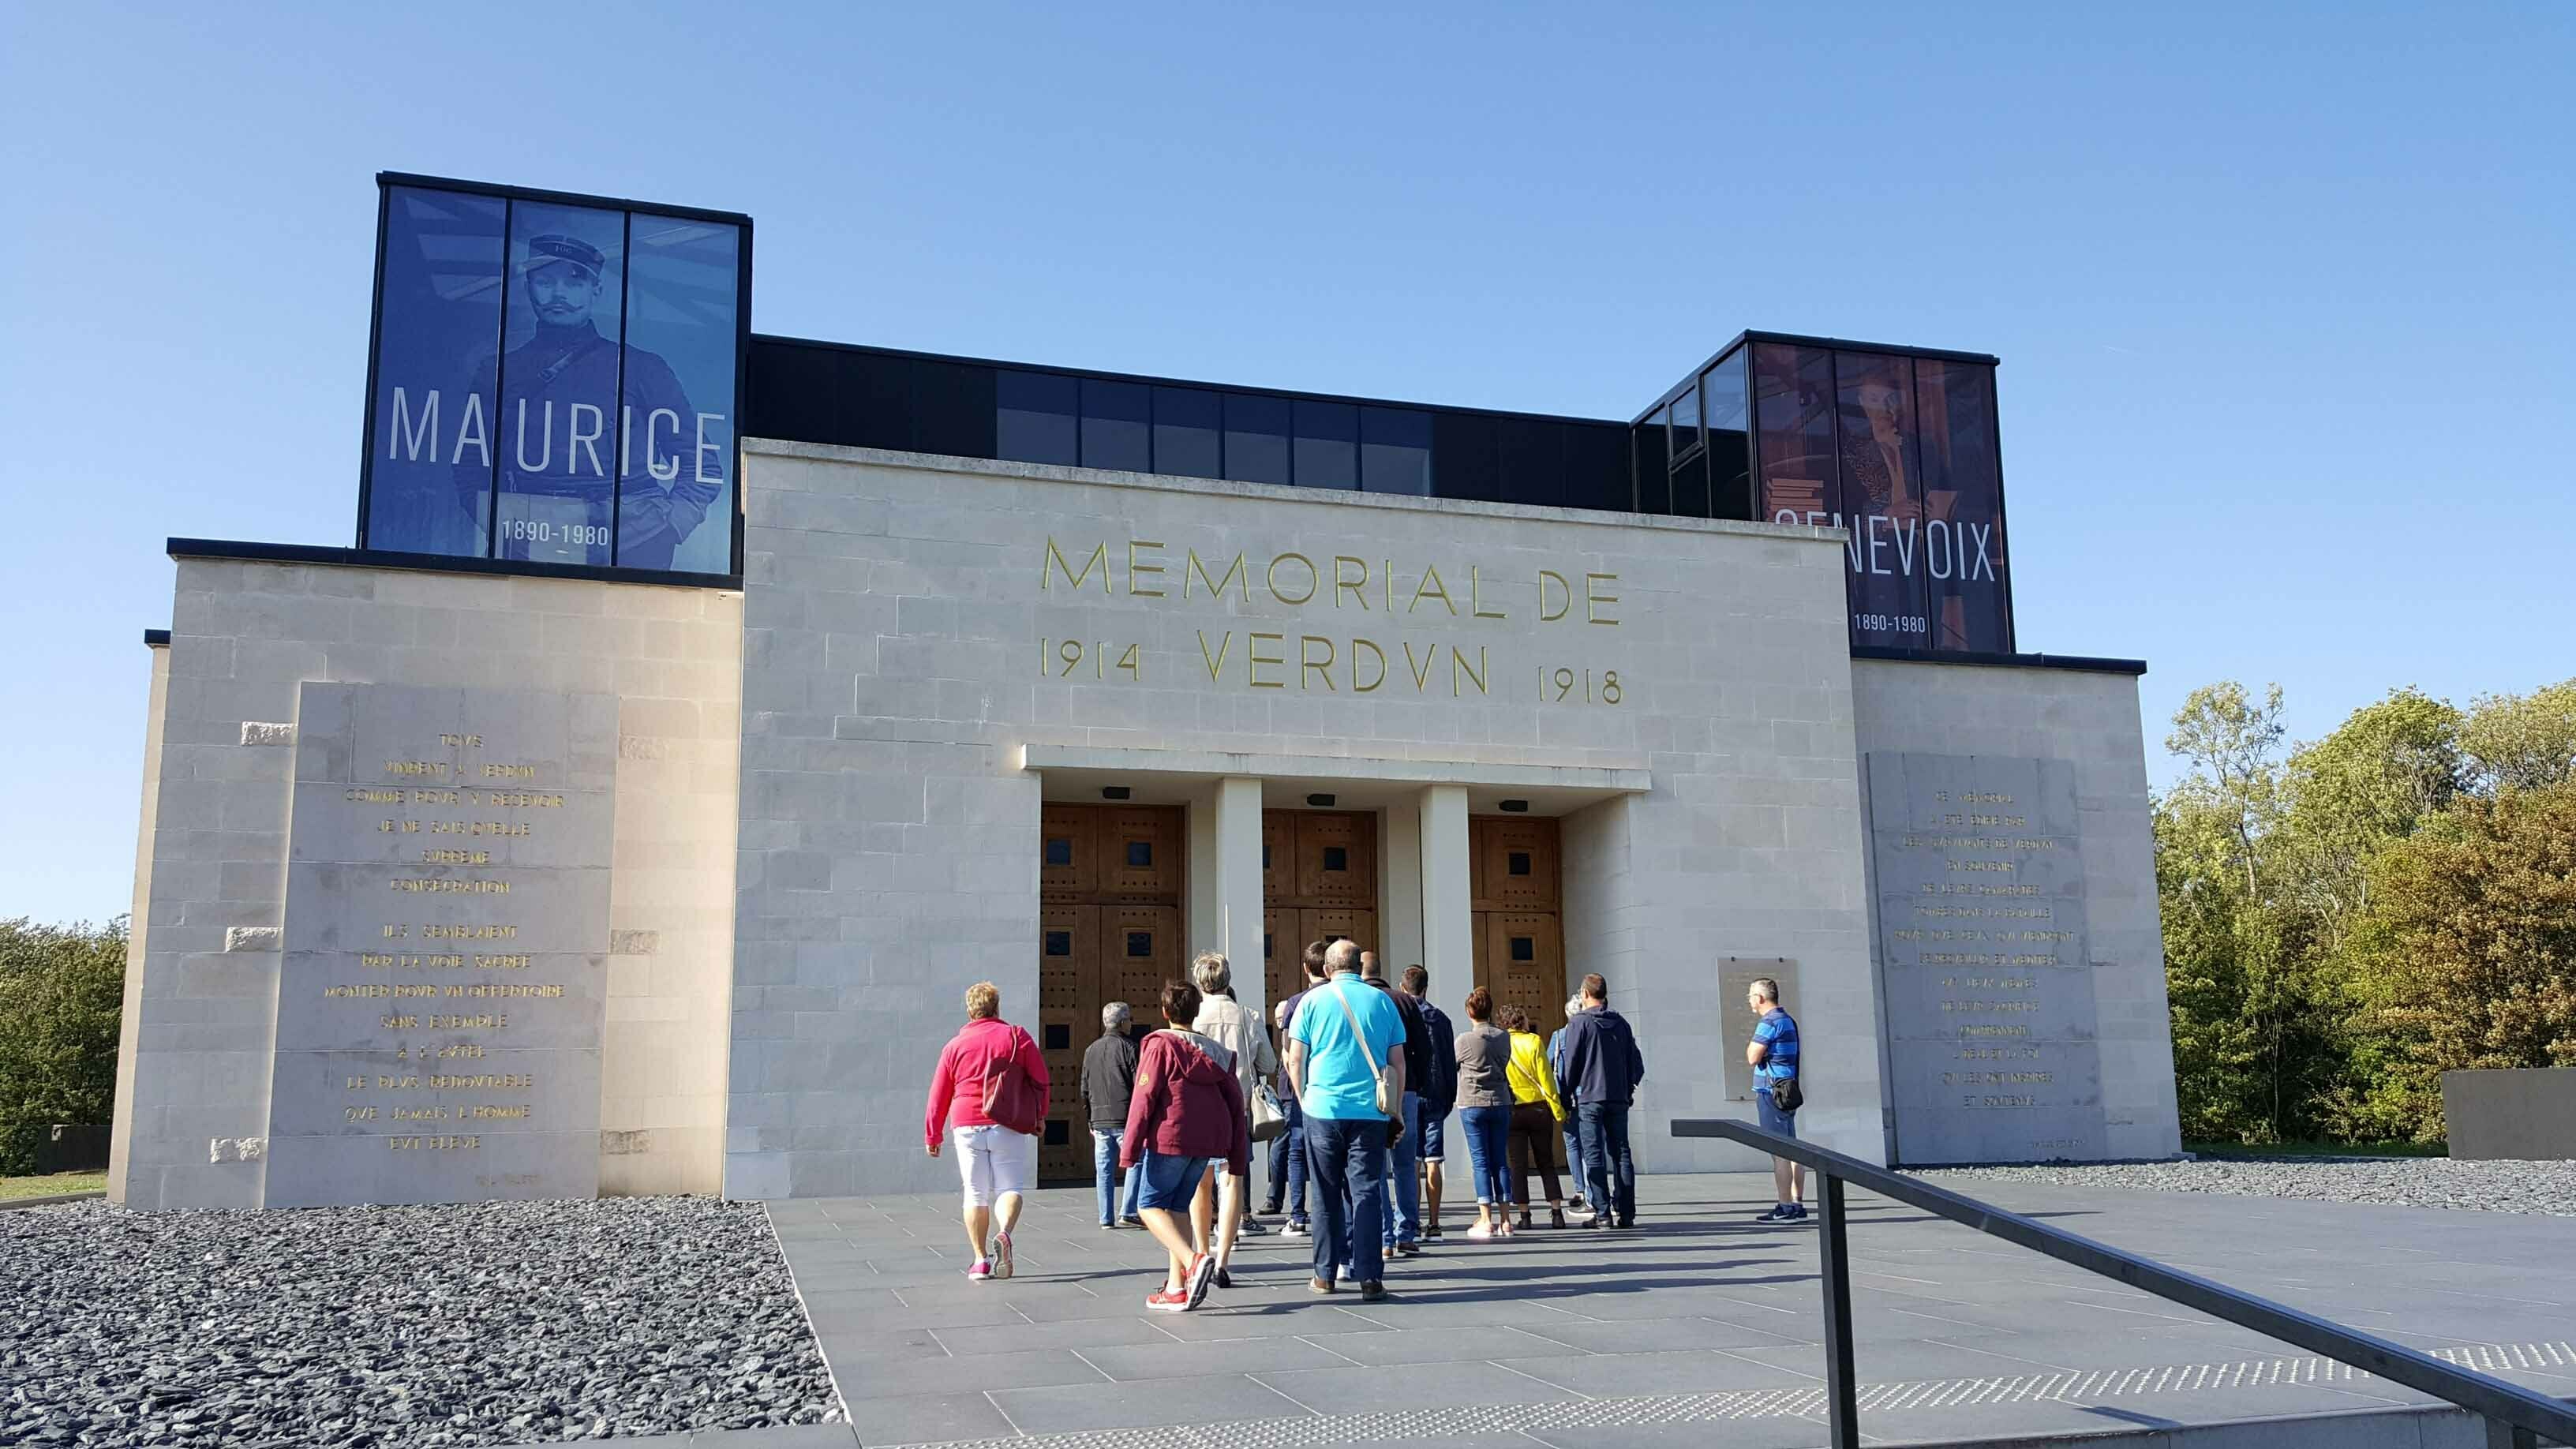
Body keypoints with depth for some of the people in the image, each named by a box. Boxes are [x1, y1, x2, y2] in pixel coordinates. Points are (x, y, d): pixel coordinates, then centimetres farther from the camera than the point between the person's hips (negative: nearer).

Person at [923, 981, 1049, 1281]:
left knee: (976, 1193, 8)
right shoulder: (1017, 1037, 3)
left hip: (967, 1126, 1)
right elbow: (1041, 1079, 0)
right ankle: (1004, 1233, -26)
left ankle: (981, 1260, 8)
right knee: (1010, 1187, 2)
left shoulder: (955, 1045, 7)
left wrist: (932, 1136, 17)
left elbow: (939, 1095, 9)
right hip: (1010, 1125, -1)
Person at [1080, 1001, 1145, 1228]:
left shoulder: (1091, 1050, 13)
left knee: (1104, 1169, 9)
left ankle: (1106, 1217, 10)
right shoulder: (1128, 1047, -5)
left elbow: (1085, 1089, 16)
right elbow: (1140, 1085, -8)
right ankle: (1129, 1211, -3)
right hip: (1125, 1118, -5)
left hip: (1100, 1121, 5)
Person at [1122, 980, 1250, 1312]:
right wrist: (1238, 1156, 16)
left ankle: (1194, 1261, -20)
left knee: (1151, 1206, 3)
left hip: (1170, 1138, -6)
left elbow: (1144, 1099, -9)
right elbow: (1235, 1102, 12)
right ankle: (1176, 1289, 10)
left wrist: (1129, 1147, -7)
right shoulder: (1216, 1051, 14)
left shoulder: (1160, 1045, -3)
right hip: (1210, 1142, 6)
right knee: (1177, 1208, 15)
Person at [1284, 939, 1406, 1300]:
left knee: (1327, 1194, 9)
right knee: (1366, 1192, 1)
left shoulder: (1313, 1000, 2)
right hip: (1370, 1112, 0)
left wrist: (1304, 1101, 14)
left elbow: (1295, 1060, 1)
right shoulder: (1382, 1001, 5)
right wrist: (1395, 1111, 14)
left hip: (1323, 1109, 0)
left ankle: (1326, 1274, 15)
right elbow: (1398, 1063, 7)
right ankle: (1369, 1277, -3)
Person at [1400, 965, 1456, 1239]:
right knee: (1432, 1162, 4)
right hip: (1434, 1096, 3)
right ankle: (1433, 1223, 5)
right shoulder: (1440, 1018, 7)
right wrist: (1449, 1098, 15)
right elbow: (1451, 1063, 9)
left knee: (1411, 1163, -2)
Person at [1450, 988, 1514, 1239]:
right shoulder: (1504, 1037, 3)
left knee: (1481, 1162, -1)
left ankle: (1486, 1220, -3)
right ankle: (1505, 1220, 7)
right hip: (1501, 1103, 3)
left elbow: (1451, 1066, 5)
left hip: (1473, 1104, -3)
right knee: (1500, 1161, 7)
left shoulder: (1465, 1040, -8)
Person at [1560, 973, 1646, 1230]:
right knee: (1621, 1154, 8)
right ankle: (1625, 1213, 6)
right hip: (1619, 1098, 5)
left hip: (1590, 1098, -5)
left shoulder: (1579, 1023, -5)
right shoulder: (1621, 1023, 10)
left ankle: (1602, 1213, -6)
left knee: (1594, 1156, -2)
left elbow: (1571, 1063, -7)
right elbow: (1636, 1062, 10)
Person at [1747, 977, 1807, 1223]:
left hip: (1771, 1091, -10)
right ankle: (1797, 1204, 12)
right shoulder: (1788, 1020, 17)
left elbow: (1753, 1057, -16)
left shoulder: (1769, 1022, -14)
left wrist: (1751, 1043, 0)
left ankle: (1785, 1208, -10)